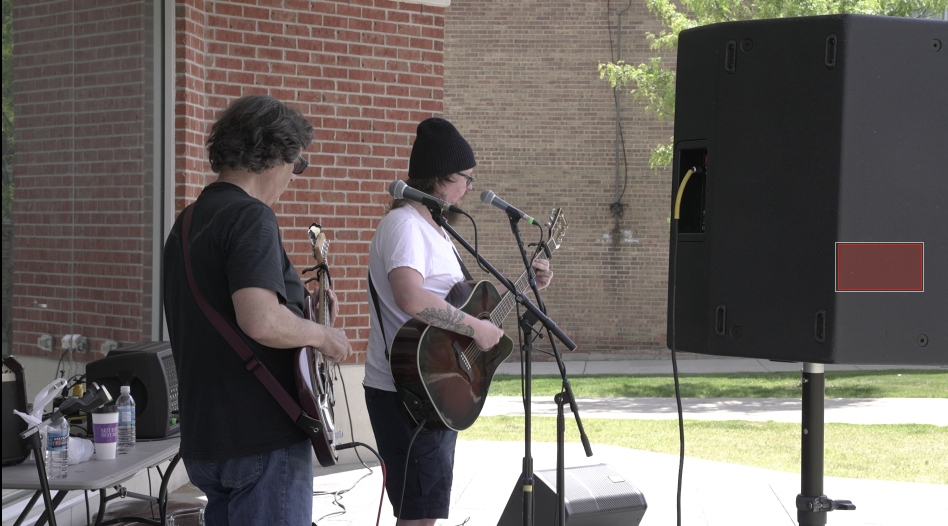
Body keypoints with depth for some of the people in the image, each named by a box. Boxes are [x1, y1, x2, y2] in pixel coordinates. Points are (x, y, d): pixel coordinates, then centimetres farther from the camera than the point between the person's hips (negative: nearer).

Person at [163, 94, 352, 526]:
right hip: (264, 441, -9)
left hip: (203, 442, 9)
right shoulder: (251, 217, -15)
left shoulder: (186, 225, 15)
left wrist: (305, 309, 19)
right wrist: (321, 334, -12)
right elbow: (261, 321, -29)